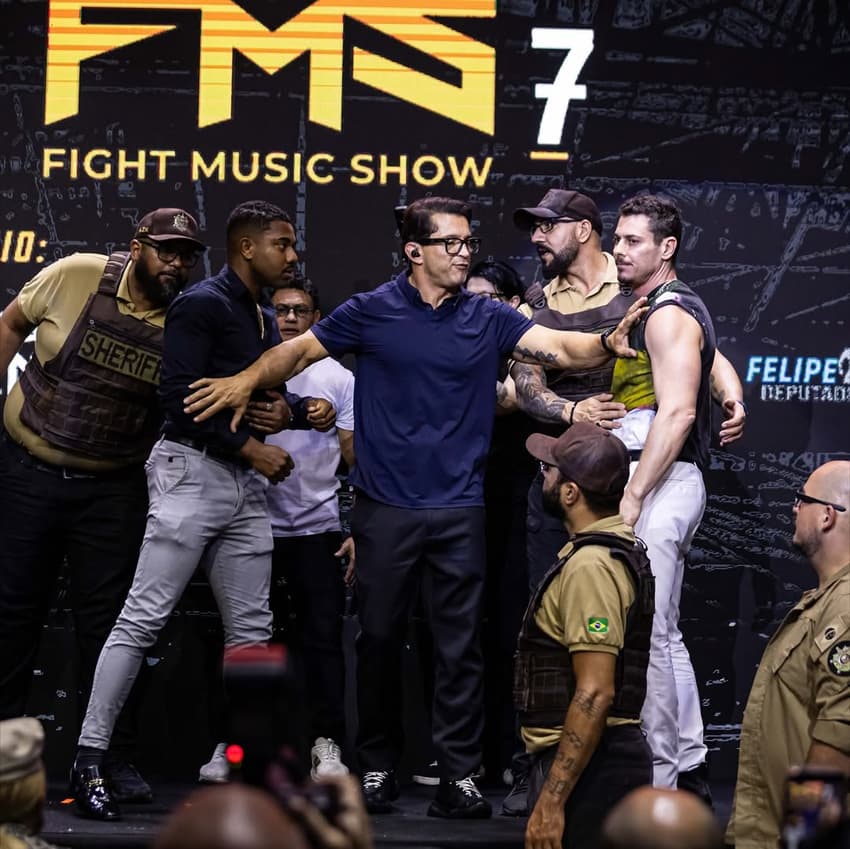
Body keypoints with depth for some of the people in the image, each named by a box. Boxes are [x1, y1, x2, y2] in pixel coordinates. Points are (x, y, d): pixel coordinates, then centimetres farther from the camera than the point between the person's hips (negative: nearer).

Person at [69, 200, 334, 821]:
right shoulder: (203, 304, -8)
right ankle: (90, 760, -9)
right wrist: (252, 448, -15)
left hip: (248, 485, 9)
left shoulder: (265, 322, 18)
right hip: (193, 471, -9)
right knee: (144, 618, -10)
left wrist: (287, 409, 5)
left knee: (251, 628, 5)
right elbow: (179, 396, -16)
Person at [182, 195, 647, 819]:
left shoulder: (488, 318, 2)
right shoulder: (372, 312, 0)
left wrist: (605, 345, -29)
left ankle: (460, 774, 4)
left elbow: (558, 347, -9)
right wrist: (247, 381, -10)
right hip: (386, 506, -1)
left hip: (459, 510, 1)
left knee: (460, 644, 0)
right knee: (381, 638, 7)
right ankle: (379, 766, 19)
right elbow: (301, 350, 6)